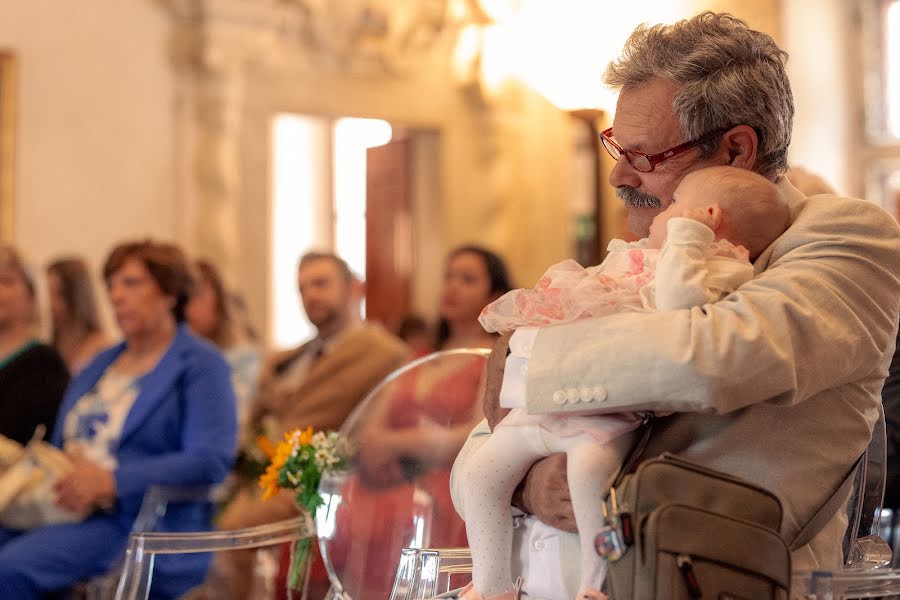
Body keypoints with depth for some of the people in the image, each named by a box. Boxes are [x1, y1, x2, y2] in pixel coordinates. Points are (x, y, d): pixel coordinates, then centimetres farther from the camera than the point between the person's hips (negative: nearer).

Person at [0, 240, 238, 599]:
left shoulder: (200, 365, 2)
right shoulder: (100, 364, 26)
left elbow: (211, 461, -12)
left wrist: (111, 482, -19)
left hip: (140, 523, -7)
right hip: (65, 511, 7)